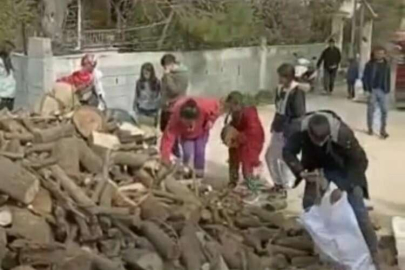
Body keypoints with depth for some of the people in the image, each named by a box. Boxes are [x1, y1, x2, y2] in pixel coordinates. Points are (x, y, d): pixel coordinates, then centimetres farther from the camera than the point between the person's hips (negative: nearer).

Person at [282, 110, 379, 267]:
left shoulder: (343, 133, -39)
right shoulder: (300, 130, -32)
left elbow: (360, 161, -26)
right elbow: (288, 152, -15)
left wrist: (345, 187, -31)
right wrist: (301, 172, -30)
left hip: (343, 170, -3)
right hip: (317, 168, 3)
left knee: (357, 209, -13)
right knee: (309, 204, 1)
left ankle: (372, 253, -4)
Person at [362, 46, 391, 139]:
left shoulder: (386, 65, 7)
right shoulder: (370, 64, -3)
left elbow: (388, 78, 9)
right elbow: (365, 77, -3)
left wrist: (388, 89, 2)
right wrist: (367, 88, -10)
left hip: (383, 90, 2)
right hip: (373, 90, -2)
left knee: (384, 110, 0)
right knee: (371, 109, 6)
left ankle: (383, 129, 7)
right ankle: (370, 128, 18)